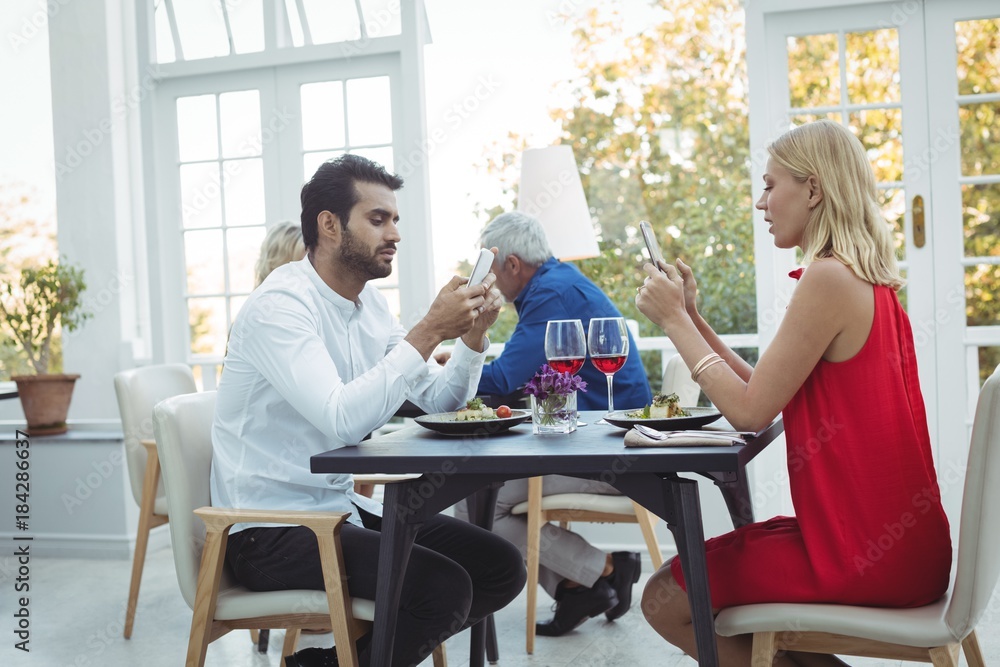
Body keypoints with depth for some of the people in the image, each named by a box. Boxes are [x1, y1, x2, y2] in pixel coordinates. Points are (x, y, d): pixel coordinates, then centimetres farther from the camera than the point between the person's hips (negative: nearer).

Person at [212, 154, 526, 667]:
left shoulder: (368, 302, 9)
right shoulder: (280, 304, -17)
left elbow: (439, 403, 10)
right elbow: (342, 419, -31)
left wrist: (472, 336, -6)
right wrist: (427, 332, -26)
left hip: (342, 505, 9)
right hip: (269, 532, -9)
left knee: (501, 568, -1)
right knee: (444, 587, -25)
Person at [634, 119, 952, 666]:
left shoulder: (828, 279, -19)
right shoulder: (866, 279, 12)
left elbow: (750, 411, -18)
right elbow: (766, 392, 12)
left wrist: (673, 318, -10)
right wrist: (691, 316, 9)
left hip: (866, 551, -10)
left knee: (664, 601, -2)